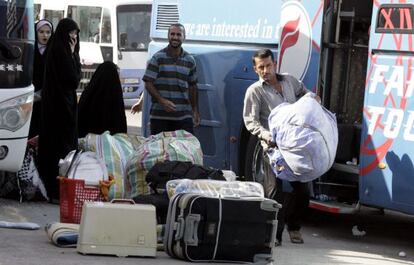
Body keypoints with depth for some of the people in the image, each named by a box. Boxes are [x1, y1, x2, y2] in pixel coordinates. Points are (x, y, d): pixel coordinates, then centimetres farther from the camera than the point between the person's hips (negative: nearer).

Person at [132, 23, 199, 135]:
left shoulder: (190, 61, 11)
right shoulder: (157, 58, 0)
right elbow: (148, 84, -3)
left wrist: (195, 111, 15)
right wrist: (162, 101, -17)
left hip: (184, 116, 3)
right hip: (159, 116, -2)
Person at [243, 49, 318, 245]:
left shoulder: (289, 81, 15)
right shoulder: (255, 91, 0)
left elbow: (303, 92, 36)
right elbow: (250, 121, -7)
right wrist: (265, 135, -24)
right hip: (273, 147, -5)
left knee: (302, 189, 9)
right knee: (274, 190, -10)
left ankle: (293, 226, 29)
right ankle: (274, 234, -3)